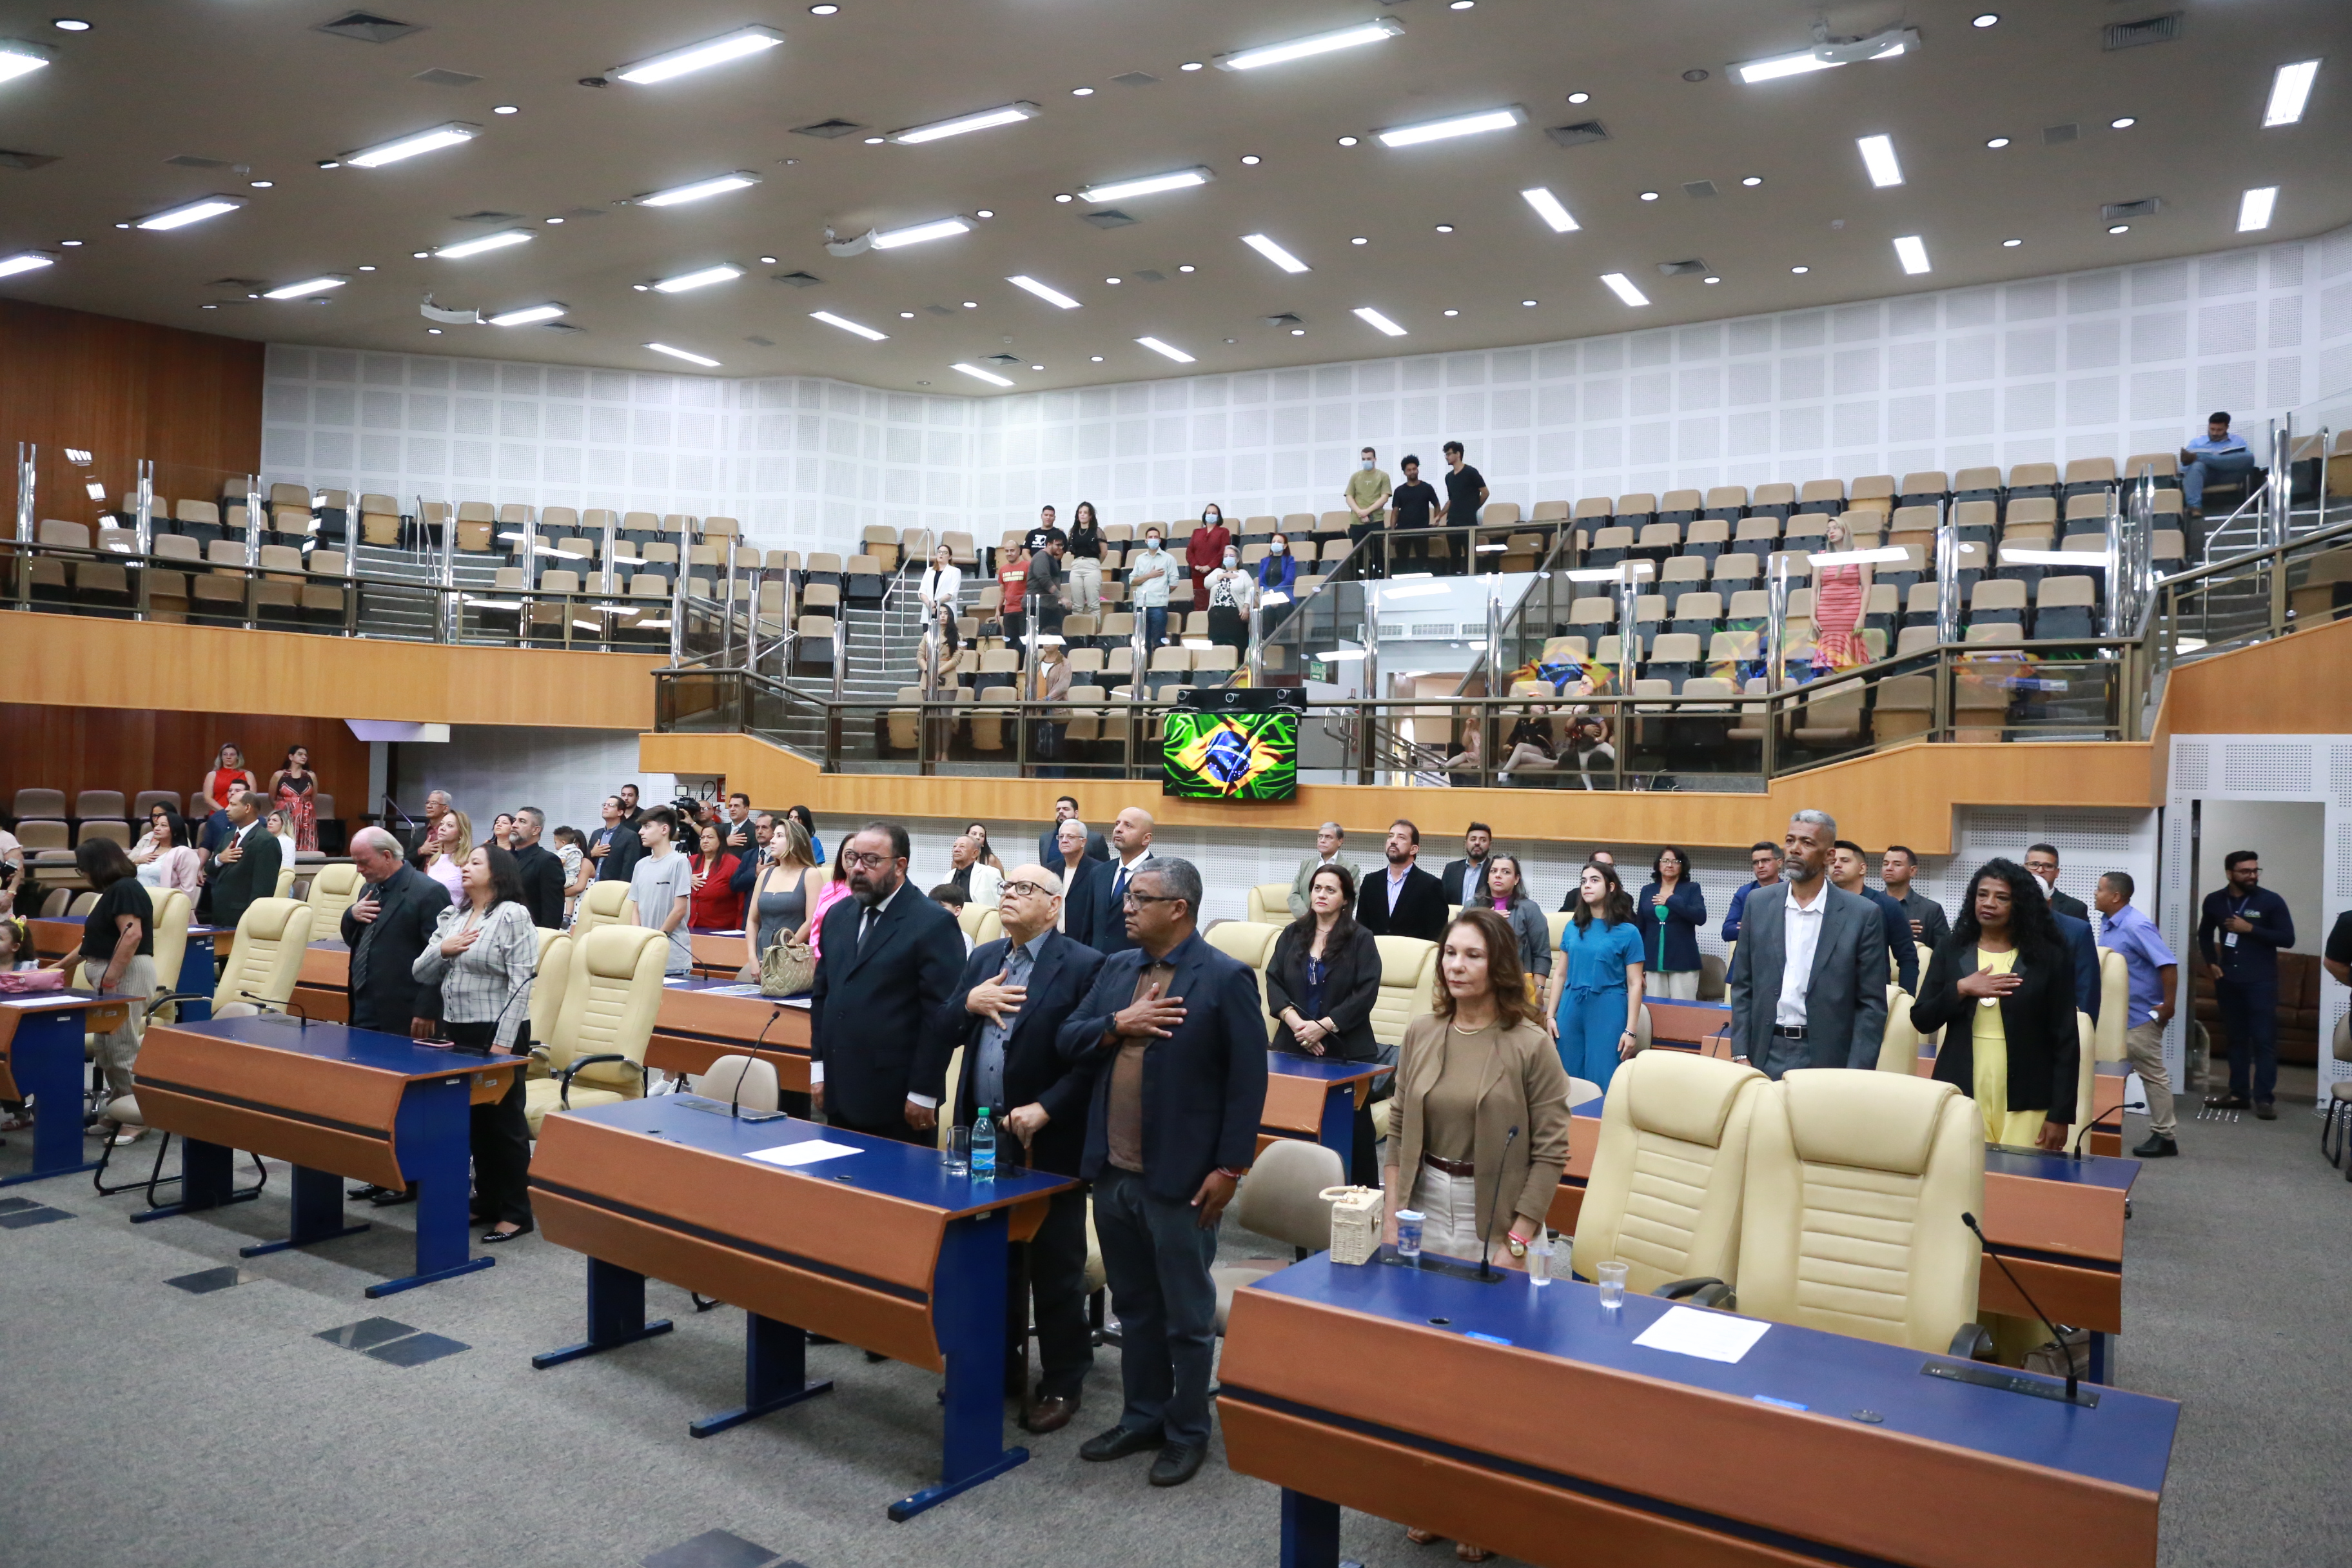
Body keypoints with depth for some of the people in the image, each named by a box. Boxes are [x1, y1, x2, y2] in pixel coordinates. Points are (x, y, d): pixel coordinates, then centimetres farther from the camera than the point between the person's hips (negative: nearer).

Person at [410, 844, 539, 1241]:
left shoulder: (513, 915, -10)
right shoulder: (452, 916, 12)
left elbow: (521, 984, -15)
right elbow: (420, 974, 13)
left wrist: (504, 1042, -19)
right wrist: (442, 950, -8)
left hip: (498, 1032, -7)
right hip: (458, 1030, 7)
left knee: (504, 1120, 0)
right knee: (474, 1119, 14)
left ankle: (515, 1213, 9)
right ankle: (487, 1200, 26)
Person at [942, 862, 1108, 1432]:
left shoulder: (1082, 966, -11)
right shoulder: (982, 958, 10)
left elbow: (1093, 1057, -15)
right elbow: (943, 1033, 9)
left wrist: (1045, 1109, -21)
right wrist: (968, 1004, -11)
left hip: (1049, 1144, -6)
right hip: (983, 1136, 6)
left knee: (1056, 1269, 7)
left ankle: (1061, 1382, 21)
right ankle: (998, 1364, 35)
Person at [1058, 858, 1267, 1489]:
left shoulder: (1226, 980, -12)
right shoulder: (1115, 969, 8)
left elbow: (1248, 1080, -12)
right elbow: (1068, 1042, 7)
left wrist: (1230, 1168, -14)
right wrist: (1118, 1024, -12)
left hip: (1179, 1179, -6)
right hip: (1113, 1173, 6)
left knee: (1187, 1316, 9)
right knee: (1134, 1307, 19)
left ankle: (1188, 1432, 25)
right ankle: (1143, 1417, 35)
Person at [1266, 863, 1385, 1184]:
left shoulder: (1361, 940, -1)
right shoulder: (1292, 935, 9)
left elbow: (1366, 993, -9)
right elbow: (1273, 980, 2)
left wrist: (1323, 1026, -15)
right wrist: (1296, 1022, -13)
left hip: (1346, 1050, -3)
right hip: (1293, 1046, 3)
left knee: (1353, 1127, -1)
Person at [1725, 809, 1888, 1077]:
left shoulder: (1862, 915, -3)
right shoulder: (1758, 906, 4)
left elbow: (1872, 1004, -3)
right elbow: (1743, 988, 7)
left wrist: (1855, 1075, -10)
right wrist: (1740, 1055, -1)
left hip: (1827, 1059, -2)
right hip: (1766, 1055, 2)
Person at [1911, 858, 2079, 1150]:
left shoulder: (2050, 958, 0)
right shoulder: (1951, 951, 6)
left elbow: (2066, 1041, 0)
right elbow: (1921, 1021, 4)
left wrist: (2060, 1114, -3)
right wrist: (1961, 989, -12)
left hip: (2025, 1103, -1)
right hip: (1961, 1095, 2)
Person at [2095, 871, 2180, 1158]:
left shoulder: (2137, 927, -21)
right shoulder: (2107, 923, 6)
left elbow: (2169, 965, -26)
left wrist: (2167, 1007, -22)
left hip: (2140, 1015, -9)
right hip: (2115, 1015, 9)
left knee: (2153, 1075, 1)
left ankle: (2165, 1137, 10)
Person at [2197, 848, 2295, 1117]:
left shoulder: (2271, 901, -5)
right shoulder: (2214, 901, 6)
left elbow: (2288, 938, -8)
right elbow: (2205, 934, 21)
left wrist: (2250, 928, -16)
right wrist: (2211, 962, 8)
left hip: (2261, 982, -4)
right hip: (2228, 981, 4)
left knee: (2264, 1040, -5)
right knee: (2236, 1038, 10)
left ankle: (2264, 1098, -3)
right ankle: (2238, 1094, 16)